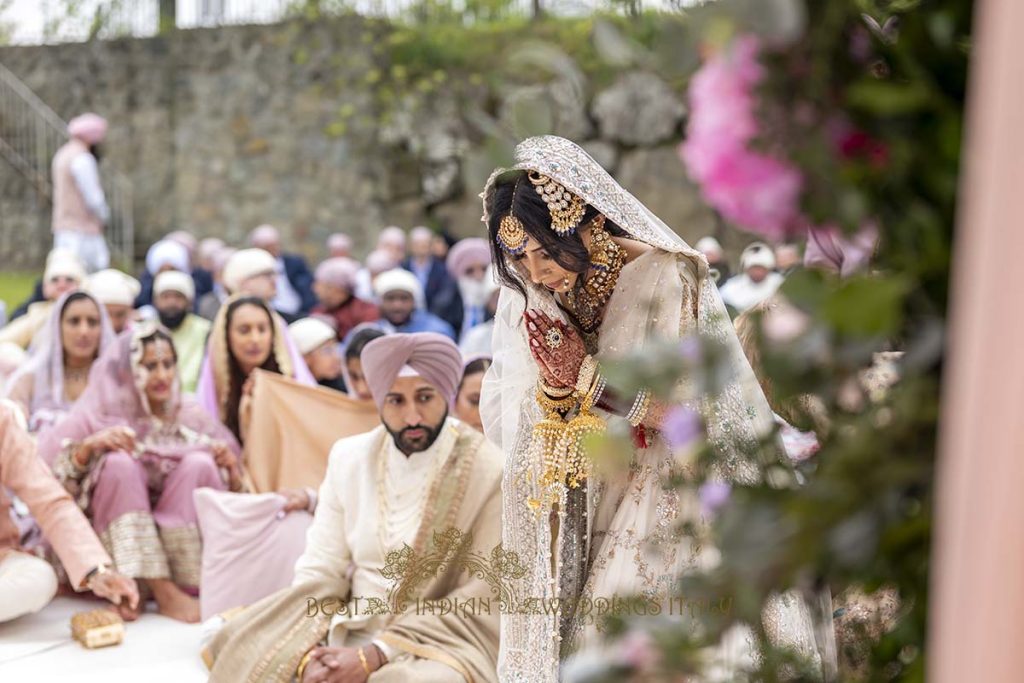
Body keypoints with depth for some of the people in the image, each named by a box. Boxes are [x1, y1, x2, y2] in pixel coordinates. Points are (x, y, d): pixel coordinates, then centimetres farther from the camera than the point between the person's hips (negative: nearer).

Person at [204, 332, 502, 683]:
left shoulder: (491, 472, -11)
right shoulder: (349, 456, 4)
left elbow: (479, 604, -12)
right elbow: (320, 569, 3)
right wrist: (309, 651, -16)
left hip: (438, 639, -4)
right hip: (344, 628, 4)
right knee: (241, 654, -13)